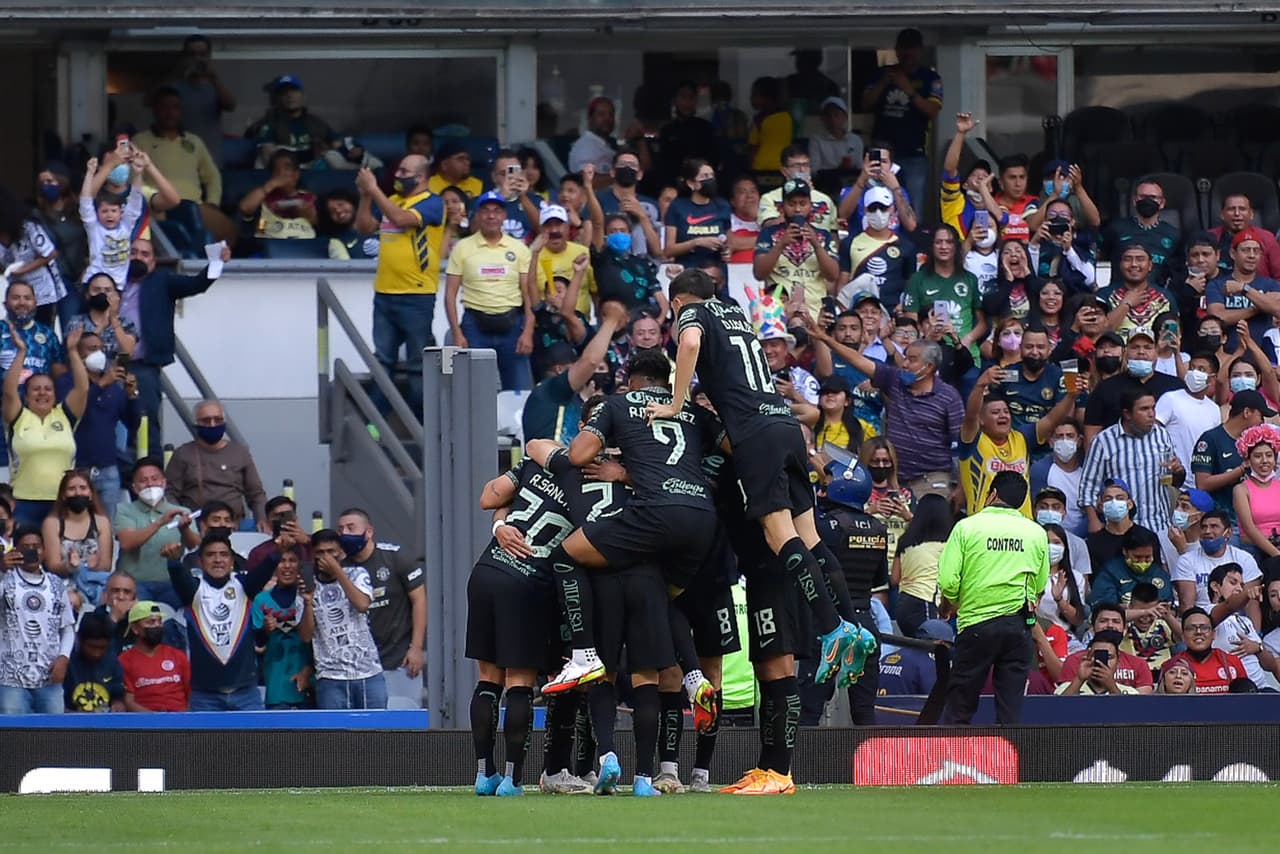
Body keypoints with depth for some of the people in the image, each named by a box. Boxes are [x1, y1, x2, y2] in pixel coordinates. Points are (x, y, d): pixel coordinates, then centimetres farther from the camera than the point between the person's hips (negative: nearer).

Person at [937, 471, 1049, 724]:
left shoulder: (967, 527, -4)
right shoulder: (1036, 533, 4)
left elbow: (948, 581, -7)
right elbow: (1040, 585, 8)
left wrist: (948, 605, 13)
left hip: (976, 622, -2)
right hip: (1019, 625, 2)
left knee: (959, 706, 5)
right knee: (1011, 706, 4)